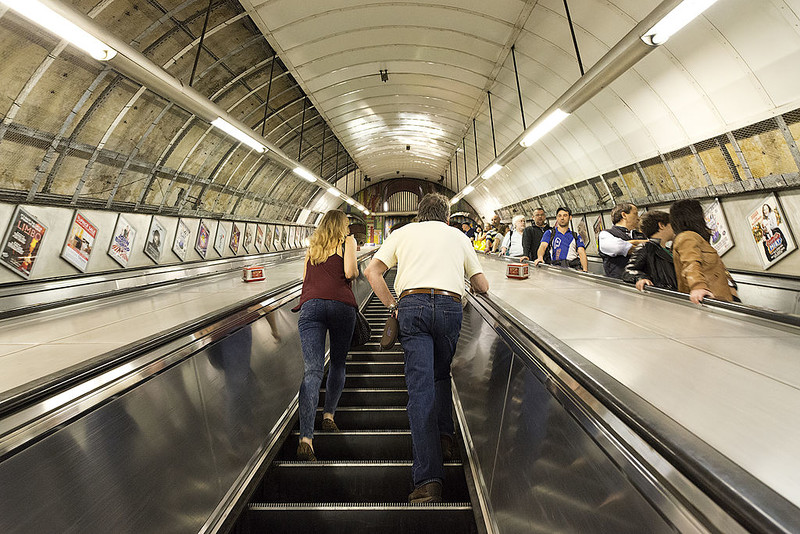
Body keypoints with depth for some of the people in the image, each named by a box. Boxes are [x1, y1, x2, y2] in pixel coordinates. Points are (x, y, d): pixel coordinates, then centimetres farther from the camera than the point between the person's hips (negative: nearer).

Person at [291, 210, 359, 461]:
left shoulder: (312, 245, 26)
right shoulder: (347, 240, 13)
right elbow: (349, 272, -3)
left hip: (310, 305, 2)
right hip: (341, 304, -2)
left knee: (312, 370, -6)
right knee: (338, 363, 20)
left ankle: (306, 437, -15)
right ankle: (329, 414, 26)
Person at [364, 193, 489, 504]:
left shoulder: (403, 233, 22)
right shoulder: (458, 236, 22)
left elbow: (372, 271, 12)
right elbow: (482, 286, 22)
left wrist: (392, 306, 15)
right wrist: (472, 284, 45)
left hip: (412, 305, -1)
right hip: (450, 306, 1)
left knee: (420, 386, -2)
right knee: (441, 374, 24)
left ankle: (428, 480, -3)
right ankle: (444, 437, 16)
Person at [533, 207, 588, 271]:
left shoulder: (576, 236, 19)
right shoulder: (549, 233, 14)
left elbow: (581, 253, 7)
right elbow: (543, 246, -3)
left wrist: (585, 271, -10)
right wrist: (540, 257, -26)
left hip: (574, 268, 1)